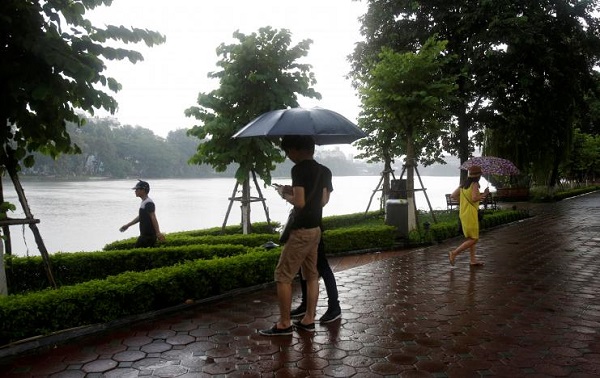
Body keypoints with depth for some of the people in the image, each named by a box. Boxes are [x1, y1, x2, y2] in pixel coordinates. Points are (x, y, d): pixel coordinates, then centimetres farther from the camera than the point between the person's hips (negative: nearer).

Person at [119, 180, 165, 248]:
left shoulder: (148, 203, -15)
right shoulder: (144, 202, 16)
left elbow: (153, 218, -25)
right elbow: (140, 217, 27)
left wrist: (158, 232, -32)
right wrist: (127, 225, 34)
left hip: (148, 236, -10)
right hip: (145, 234, 10)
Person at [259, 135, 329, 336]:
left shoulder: (299, 169, -16)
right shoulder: (320, 169, 10)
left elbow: (299, 202, -22)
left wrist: (285, 194, -4)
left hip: (301, 230, -9)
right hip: (315, 229, 9)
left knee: (283, 276, -1)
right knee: (311, 275, 12)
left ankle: (284, 324, 4)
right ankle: (308, 320, 19)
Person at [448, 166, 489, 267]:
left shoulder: (464, 184, 11)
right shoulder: (475, 184, -11)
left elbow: (453, 195, 10)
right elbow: (474, 198, -23)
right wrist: (484, 194, -7)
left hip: (463, 214, 9)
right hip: (470, 214, -9)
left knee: (471, 238, 17)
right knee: (474, 239, -3)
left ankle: (473, 260, 21)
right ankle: (454, 253, -9)